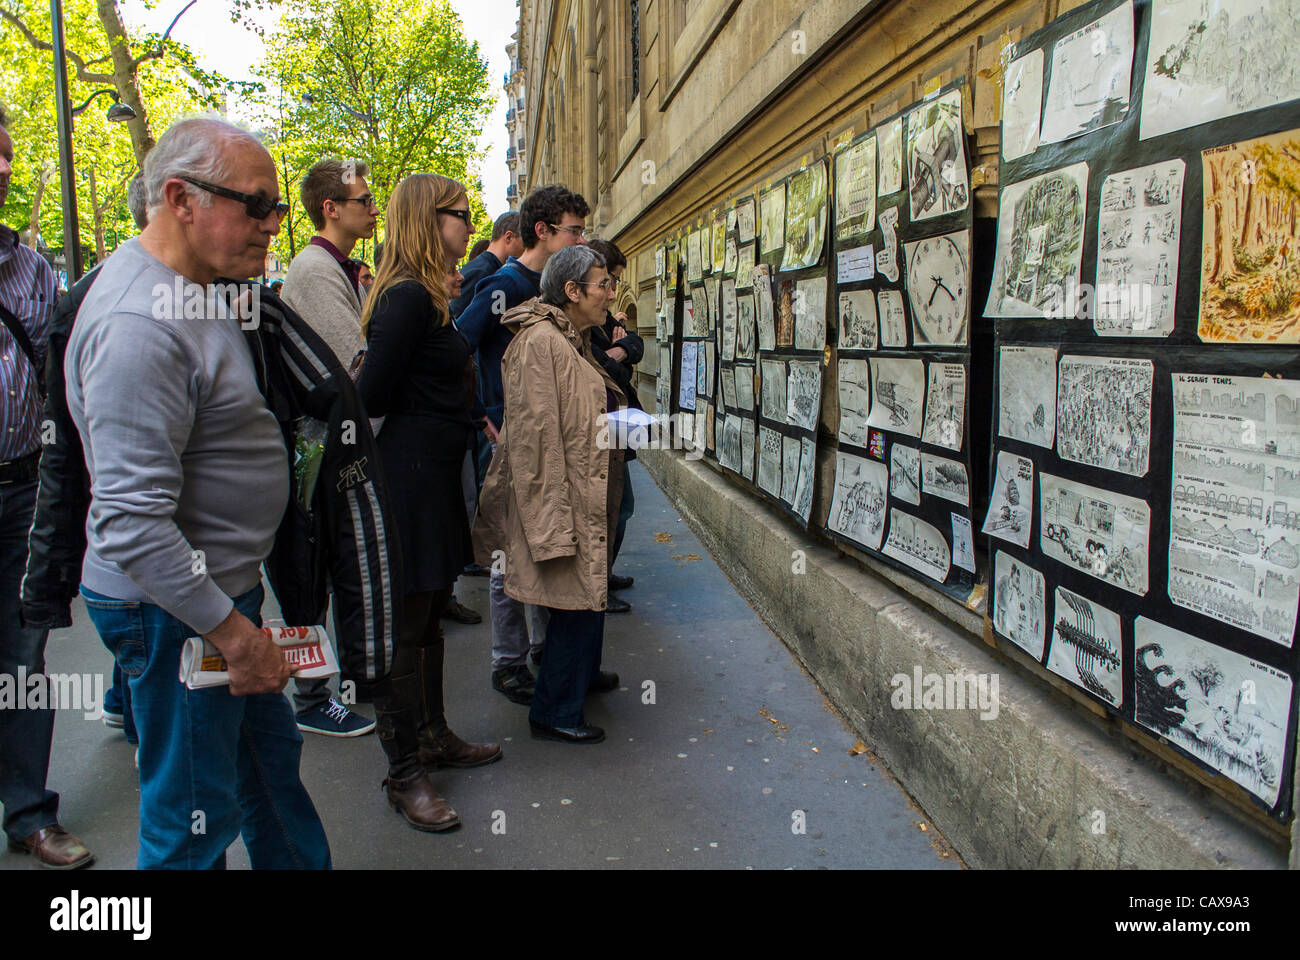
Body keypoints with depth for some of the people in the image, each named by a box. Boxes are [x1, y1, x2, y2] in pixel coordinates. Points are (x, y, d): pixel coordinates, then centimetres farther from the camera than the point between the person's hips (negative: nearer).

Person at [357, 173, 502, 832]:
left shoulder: (425, 297, 14)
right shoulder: (409, 297, -17)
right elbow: (372, 397, -17)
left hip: (431, 475, 10)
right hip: (410, 476, -10)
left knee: (427, 617, 19)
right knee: (404, 628, 0)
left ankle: (433, 736, 35)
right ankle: (404, 773, 13)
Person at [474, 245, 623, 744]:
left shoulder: (572, 339, 14)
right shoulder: (540, 340, -18)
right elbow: (536, 436, -24)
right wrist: (554, 524, -25)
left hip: (587, 498, 10)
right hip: (562, 500, -10)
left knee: (588, 594, 22)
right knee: (577, 601, -4)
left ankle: (583, 672, 42)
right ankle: (554, 712, 11)